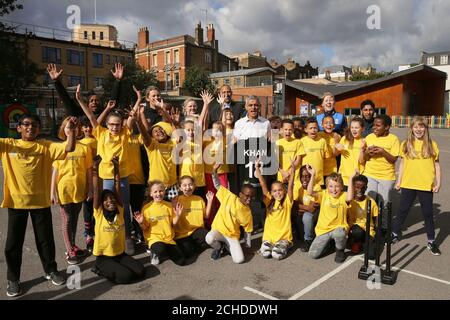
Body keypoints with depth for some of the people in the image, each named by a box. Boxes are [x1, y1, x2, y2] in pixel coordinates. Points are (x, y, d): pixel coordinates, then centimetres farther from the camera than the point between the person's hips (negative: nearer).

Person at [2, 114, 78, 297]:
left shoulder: (46, 146, 0)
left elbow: (69, 148, -11)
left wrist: (71, 132, -27)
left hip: (40, 200, 0)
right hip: (16, 201, 0)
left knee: (45, 239, 12)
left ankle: (51, 271, 31)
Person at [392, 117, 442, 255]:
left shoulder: (432, 145, -1)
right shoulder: (406, 144, 1)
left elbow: (436, 165, 3)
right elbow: (402, 164, 6)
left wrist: (438, 183, -1)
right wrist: (398, 181, 5)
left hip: (426, 185, -1)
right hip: (408, 184, 1)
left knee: (428, 213, 9)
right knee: (402, 210, 13)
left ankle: (431, 241, 21)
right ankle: (395, 234, 27)